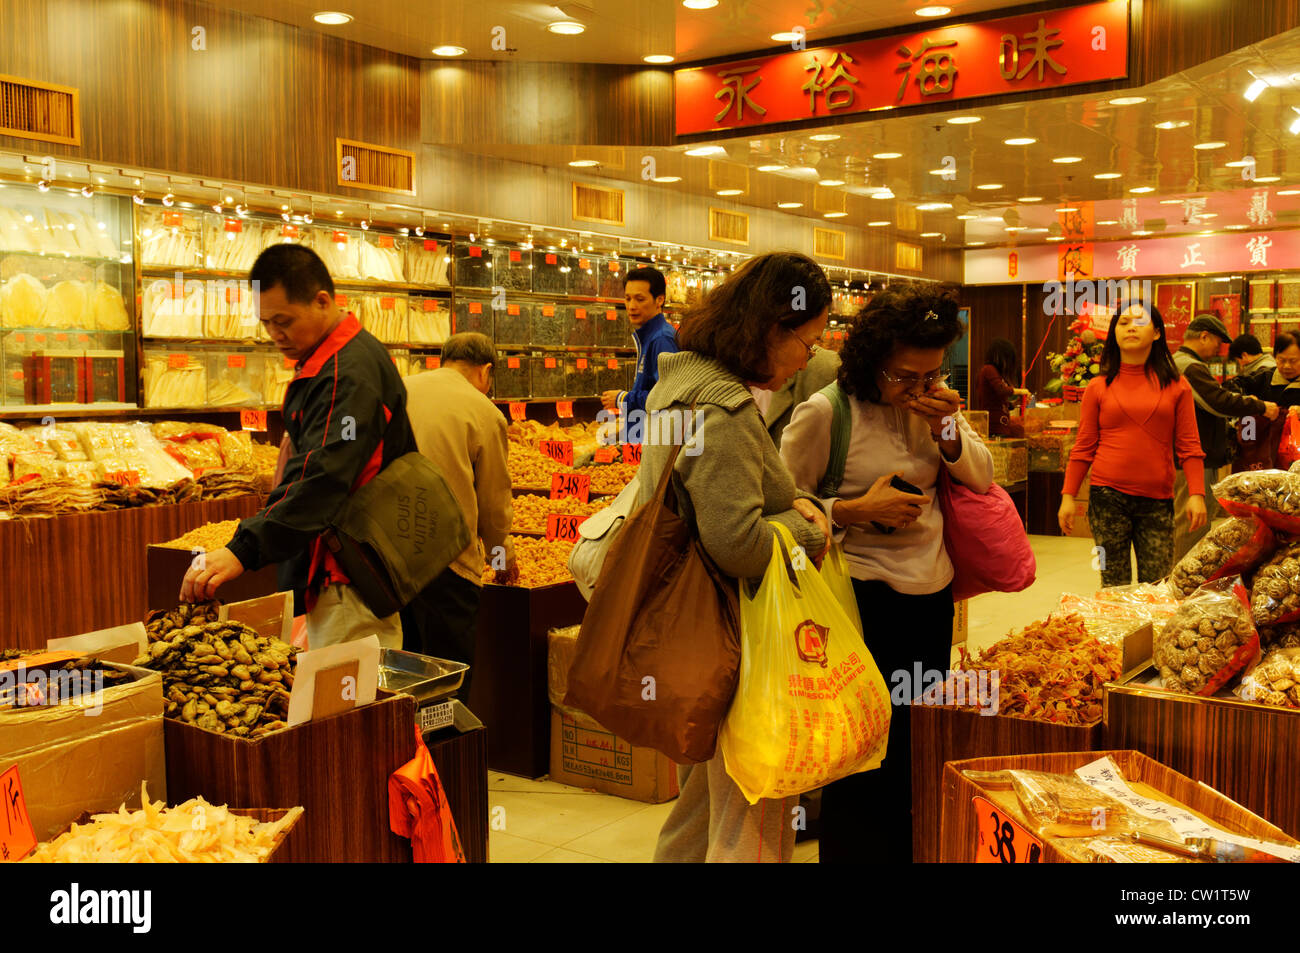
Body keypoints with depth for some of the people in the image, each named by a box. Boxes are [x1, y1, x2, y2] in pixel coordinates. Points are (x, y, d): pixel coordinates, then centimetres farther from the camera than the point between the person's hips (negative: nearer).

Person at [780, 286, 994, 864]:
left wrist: (948, 430, -8)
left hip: (932, 594, 6)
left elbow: (982, 479, 10)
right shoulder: (824, 414, -12)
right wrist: (854, 510, -21)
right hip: (866, 599, -6)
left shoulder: (933, 406, 7)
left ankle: (909, 850, 33)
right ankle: (850, 850, 19)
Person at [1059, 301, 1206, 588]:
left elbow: (1188, 446, 6)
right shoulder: (1099, 388, 6)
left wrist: (1196, 494, -3)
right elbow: (1084, 448, 8)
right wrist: (1068, 496, 4)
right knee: (1114, 587, 3)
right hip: (1108, 497, 0)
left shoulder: (1176, 386, 7)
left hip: (1157, 500, 1)